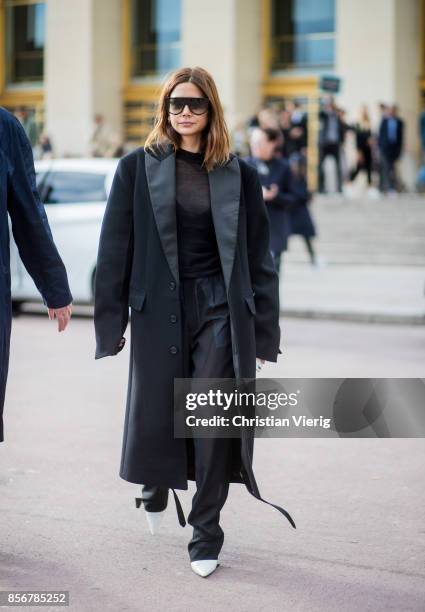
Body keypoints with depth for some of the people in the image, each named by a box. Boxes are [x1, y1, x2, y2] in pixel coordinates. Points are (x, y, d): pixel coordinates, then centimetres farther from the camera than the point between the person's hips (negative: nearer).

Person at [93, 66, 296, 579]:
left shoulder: (238, 175, 5)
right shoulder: (138, 169, 2)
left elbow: (258, 256, 6)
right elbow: (115, 248, 3)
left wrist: (264, 331, 3)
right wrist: (111, 322, 0)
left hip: (220, 309, 0)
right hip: (159, 309, 0)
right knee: (156, 415, 7)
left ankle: (205, 532, 13)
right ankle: (157, 485, 42)